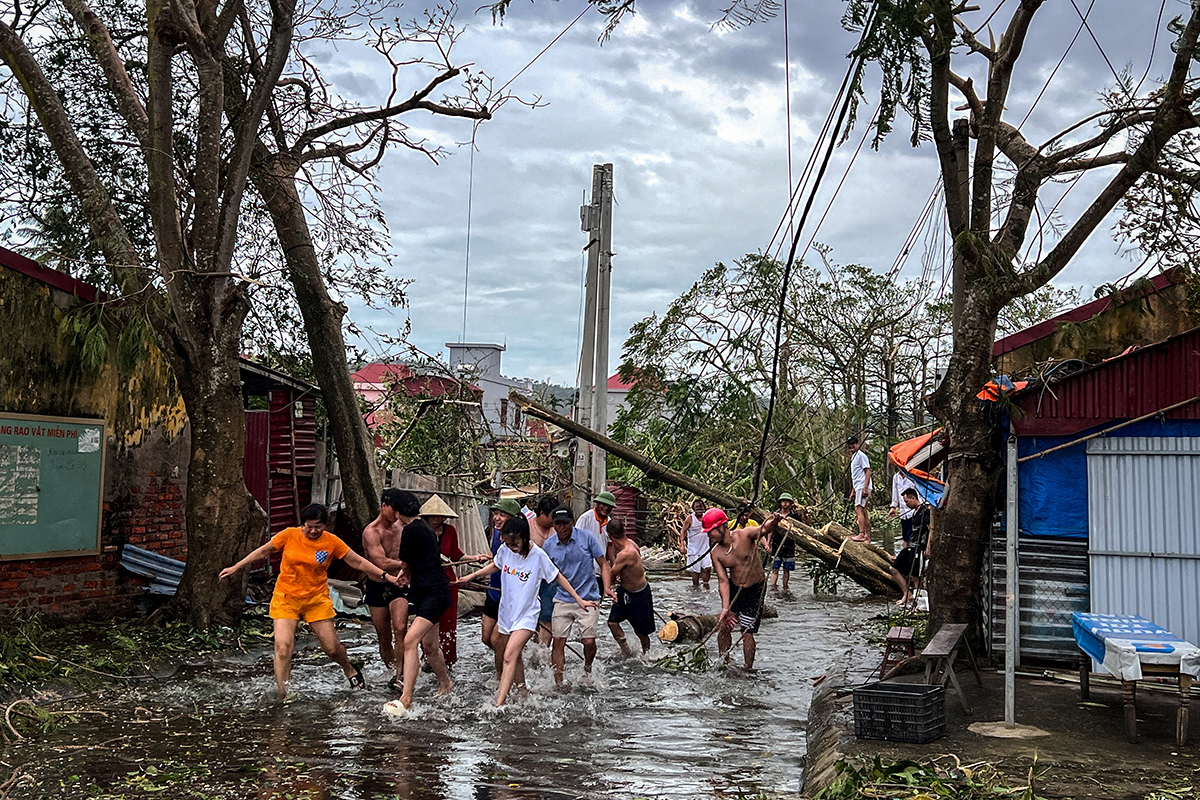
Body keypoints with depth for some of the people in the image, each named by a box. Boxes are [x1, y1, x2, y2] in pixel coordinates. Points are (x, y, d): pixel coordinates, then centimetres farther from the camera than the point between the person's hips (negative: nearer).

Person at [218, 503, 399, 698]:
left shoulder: (332, 542, -7)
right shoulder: (289, 535, -7)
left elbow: (358, 562, -1)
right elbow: (262, 552, 5)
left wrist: (385, 575, -5)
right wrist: (236, 568, 7)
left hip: (317, 598, 0)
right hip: (286, 597, 0)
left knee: (331, 647, 2)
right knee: (283, 647, -14)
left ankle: (349, 670, 35)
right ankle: (281, 694, -5)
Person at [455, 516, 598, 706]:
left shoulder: (538, 555, -17)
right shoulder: (504, 550, -5)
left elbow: (558, 577, -5)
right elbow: (496, 566, 18)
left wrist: (579, 600, -3)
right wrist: (472, 576, 13)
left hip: (526, 614, -6)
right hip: (507, 611, 6)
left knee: (510, 656, -19)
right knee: (514, 656, 17)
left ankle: (499, 705, -24)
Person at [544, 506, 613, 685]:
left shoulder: (587, 537, -7)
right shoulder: (549, 545, 0)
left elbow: (603, 563, -1)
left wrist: (607, 588, -15)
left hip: (588, 598, -2)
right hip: (562, 599, 2)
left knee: (589, 641, -5)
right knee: (558, 641, -3)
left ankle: (587, 670, 26)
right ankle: (558, 683, 6)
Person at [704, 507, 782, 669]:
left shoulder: (745, 535, -20)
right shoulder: (716, 553, -9)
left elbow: (764, 529, -35)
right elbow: (723, 581, -11)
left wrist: (773, 522, -59)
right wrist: (725, 608, -20)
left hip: (755, 588, -4)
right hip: (734, 588, 5)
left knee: (747, 632, -5)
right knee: (723, 627, 6)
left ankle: (748, 669, 9)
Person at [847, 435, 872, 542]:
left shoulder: (861, 455, -7)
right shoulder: (853, 457, 22)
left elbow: (868, 472, -15)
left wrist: (865, 488, -22)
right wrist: (852, 491, 23)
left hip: (863, 487, -10)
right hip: (858, 487, 10)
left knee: (858, 509, -17)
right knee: (863, 512, 8)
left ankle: (861, 534, -22)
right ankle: (868, 536, 9)